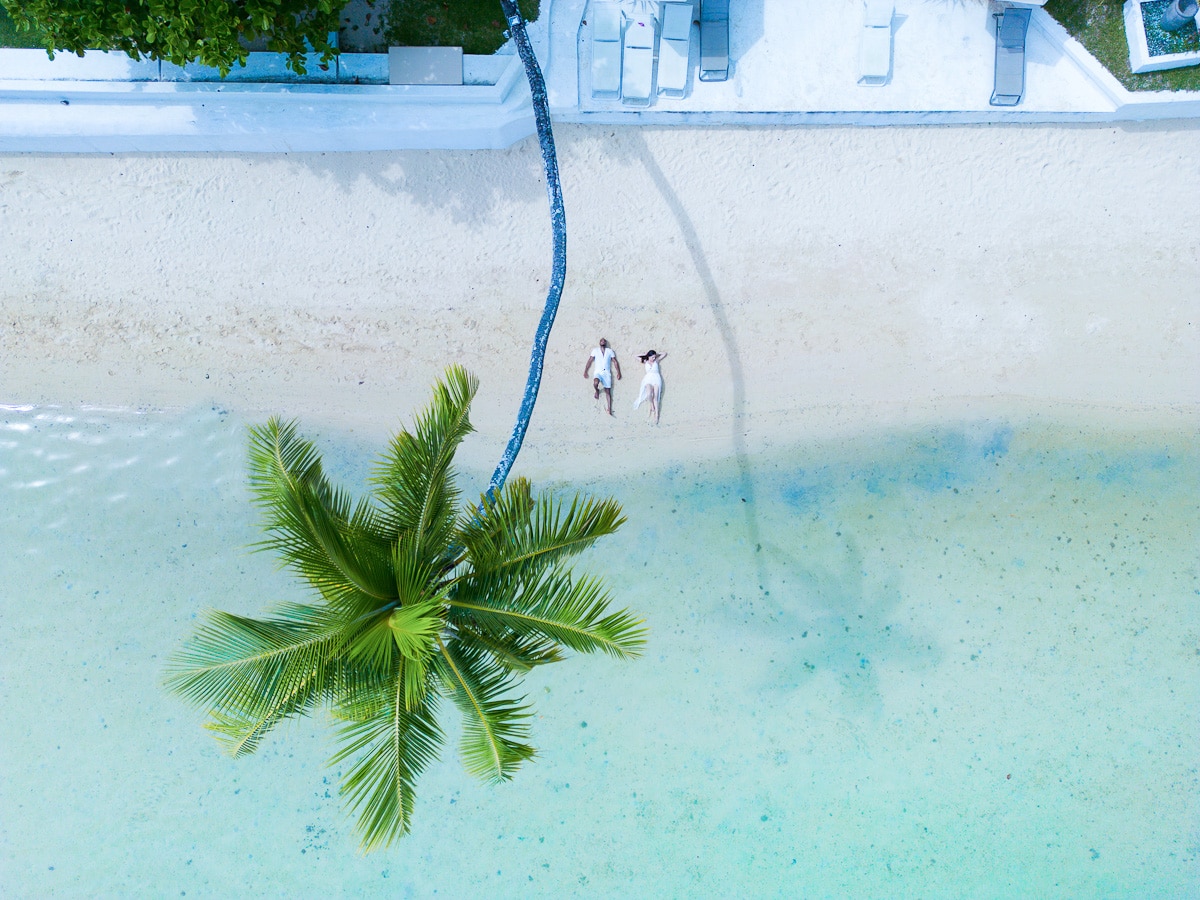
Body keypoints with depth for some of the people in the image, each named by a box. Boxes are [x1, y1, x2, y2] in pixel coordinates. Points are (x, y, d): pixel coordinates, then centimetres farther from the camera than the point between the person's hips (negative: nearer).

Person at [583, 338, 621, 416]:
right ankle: (597, 391, 2)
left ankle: (609, 409, -3)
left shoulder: (610, 351, 12)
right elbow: (590, 361, 9)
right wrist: (585, 371, 1)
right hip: (598, 372, -1)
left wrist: (618, 373, 5)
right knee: (595, 383, -33)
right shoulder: (595, 350, 10)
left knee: (608, 391, -3)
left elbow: (615, 362, 11)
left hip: (607, 373, 1)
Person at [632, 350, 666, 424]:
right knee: (649, 394, -27)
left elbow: (664, 354, 21)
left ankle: (656, 415, -16)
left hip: (656, 379, 0)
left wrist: (657, 353, 18)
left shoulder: (656, 361, 14)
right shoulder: (645, 362, 13)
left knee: (656, 397, -12)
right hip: (648, 379, 0)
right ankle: (652, 408, -6)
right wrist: (644, 354, 13)